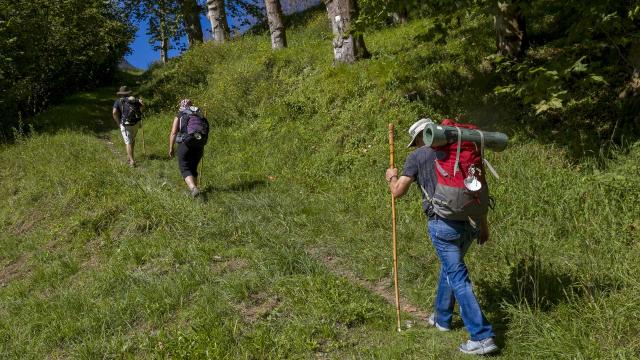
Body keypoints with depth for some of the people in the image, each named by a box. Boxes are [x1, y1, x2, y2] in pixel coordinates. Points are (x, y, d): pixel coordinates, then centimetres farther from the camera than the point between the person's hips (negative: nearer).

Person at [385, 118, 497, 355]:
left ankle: (482, 337, -3)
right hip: (467, 221, 6)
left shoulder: (417, 156, 2)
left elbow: (398, 192, 3)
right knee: (449, 266, 25)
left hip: (442, 223, -6)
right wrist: (483, 223, 18)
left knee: (458, 278, -2)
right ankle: (442, 318, 41)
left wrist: (392, 177, 25)